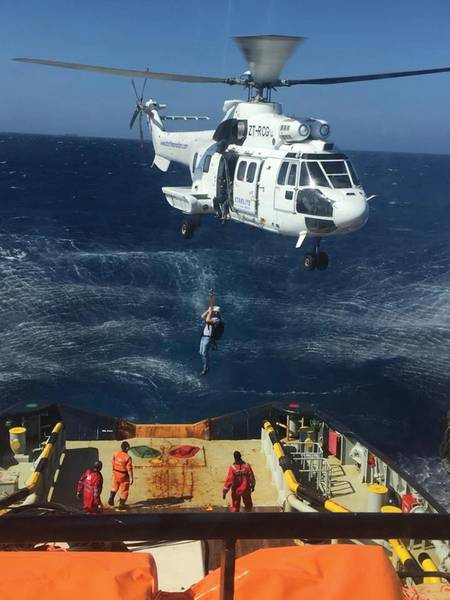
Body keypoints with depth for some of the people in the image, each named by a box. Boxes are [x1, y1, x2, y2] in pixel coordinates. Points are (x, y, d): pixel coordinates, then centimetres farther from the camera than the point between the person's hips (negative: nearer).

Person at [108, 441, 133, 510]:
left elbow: (113, 463, 5)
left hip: (116, 473, 5)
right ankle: (121, 505, 20)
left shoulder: (115, 454, -9)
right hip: (124, 476, -5)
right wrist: (131, 478, -12)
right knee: (124, 490, 12)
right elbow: (129, 469, -21)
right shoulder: (127, 457, -25)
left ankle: (111, 499, 24)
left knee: (115, 486, 31)